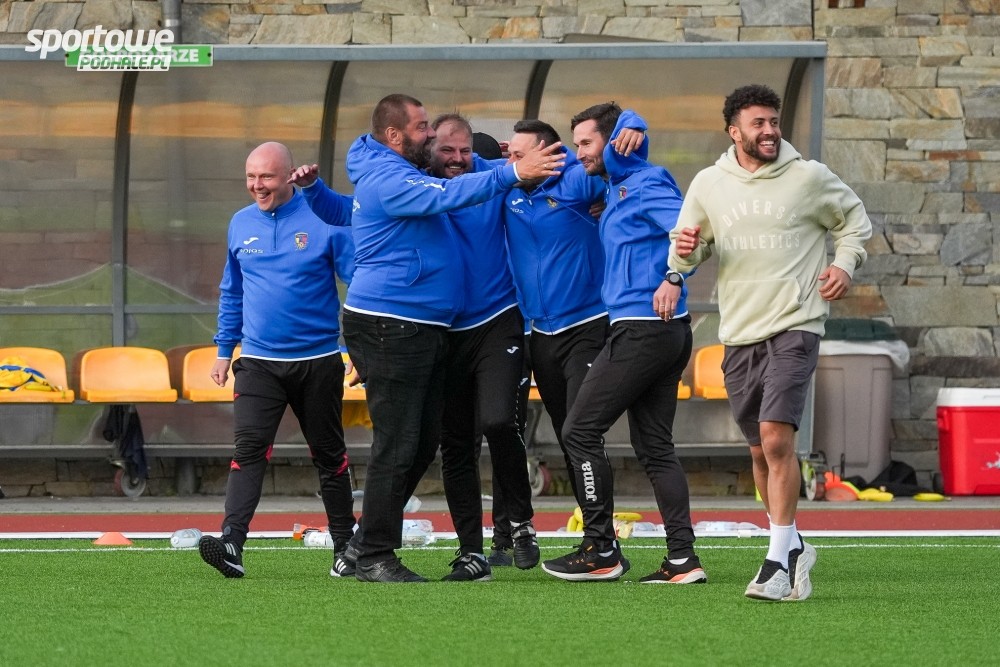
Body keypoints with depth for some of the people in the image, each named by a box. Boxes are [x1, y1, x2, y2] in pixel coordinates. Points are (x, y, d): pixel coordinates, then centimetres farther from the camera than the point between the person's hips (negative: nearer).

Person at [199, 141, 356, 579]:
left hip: (318, 360, -2)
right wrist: (225, 351, 15)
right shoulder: (241, 224, 6)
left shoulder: (322, 220, -7)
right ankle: (231, 543, -25)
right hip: (258, 361, 2)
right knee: (249, 449, -14)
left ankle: (345, 545, 23)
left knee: (329, 455, 11)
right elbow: (231, 293, 17)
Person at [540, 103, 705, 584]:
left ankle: (601, 552, -3)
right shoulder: (618, 185, 17)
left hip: (642, 328, -10)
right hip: (669, 333, 10)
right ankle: (683, 559, 3)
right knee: (654, 445, 9)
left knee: (581, 431, -4)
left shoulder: (646, 185, -11)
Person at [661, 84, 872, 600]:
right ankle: (792, 547, 28)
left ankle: (779, 560, -18)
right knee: (760, 450, 10)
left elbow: (855, 220, 15)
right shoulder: (708, 184, 7)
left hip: (795, 327, -4)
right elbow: (687, 249, 18)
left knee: (776, 436, -19)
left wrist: (845, 264, -1)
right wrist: (685, 250, -5)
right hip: (739, 333, 4)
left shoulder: (809, 177, -1)